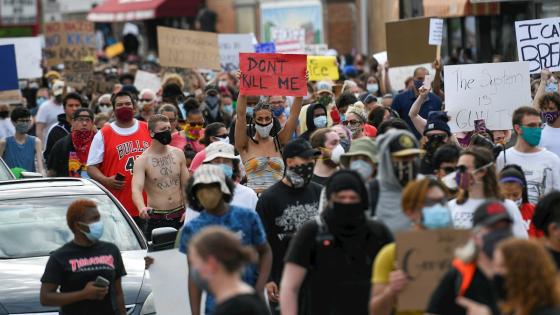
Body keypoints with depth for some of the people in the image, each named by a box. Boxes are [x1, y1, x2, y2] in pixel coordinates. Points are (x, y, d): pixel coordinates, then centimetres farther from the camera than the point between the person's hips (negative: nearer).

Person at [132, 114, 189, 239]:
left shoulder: (178, 154, 6)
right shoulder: (142, 161, -8)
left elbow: (185, 185, 12)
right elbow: (136, 189, -21)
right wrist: (142, 208, -41)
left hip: (179, 217, 4)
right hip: (156, 219, -4)